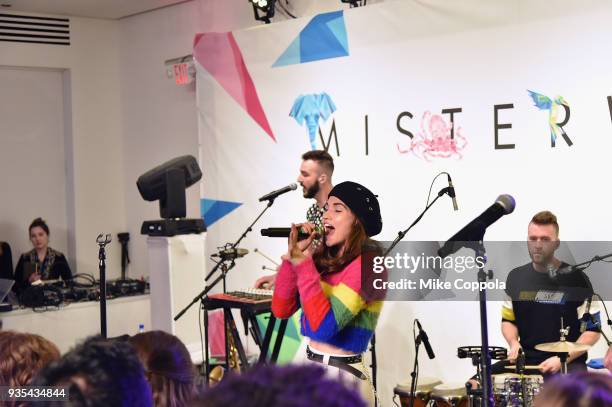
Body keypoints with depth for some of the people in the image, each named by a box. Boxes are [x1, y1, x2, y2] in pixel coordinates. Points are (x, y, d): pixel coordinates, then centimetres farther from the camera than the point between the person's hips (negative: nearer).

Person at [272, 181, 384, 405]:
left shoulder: (367, 264, -16)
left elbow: (325, 325, -24)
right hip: (309, 369, 7)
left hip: (343, 377, -7)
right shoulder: (322, 258, 5)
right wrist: (293, 254, -7)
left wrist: (303, 264, -24)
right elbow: (281, 309, 1)